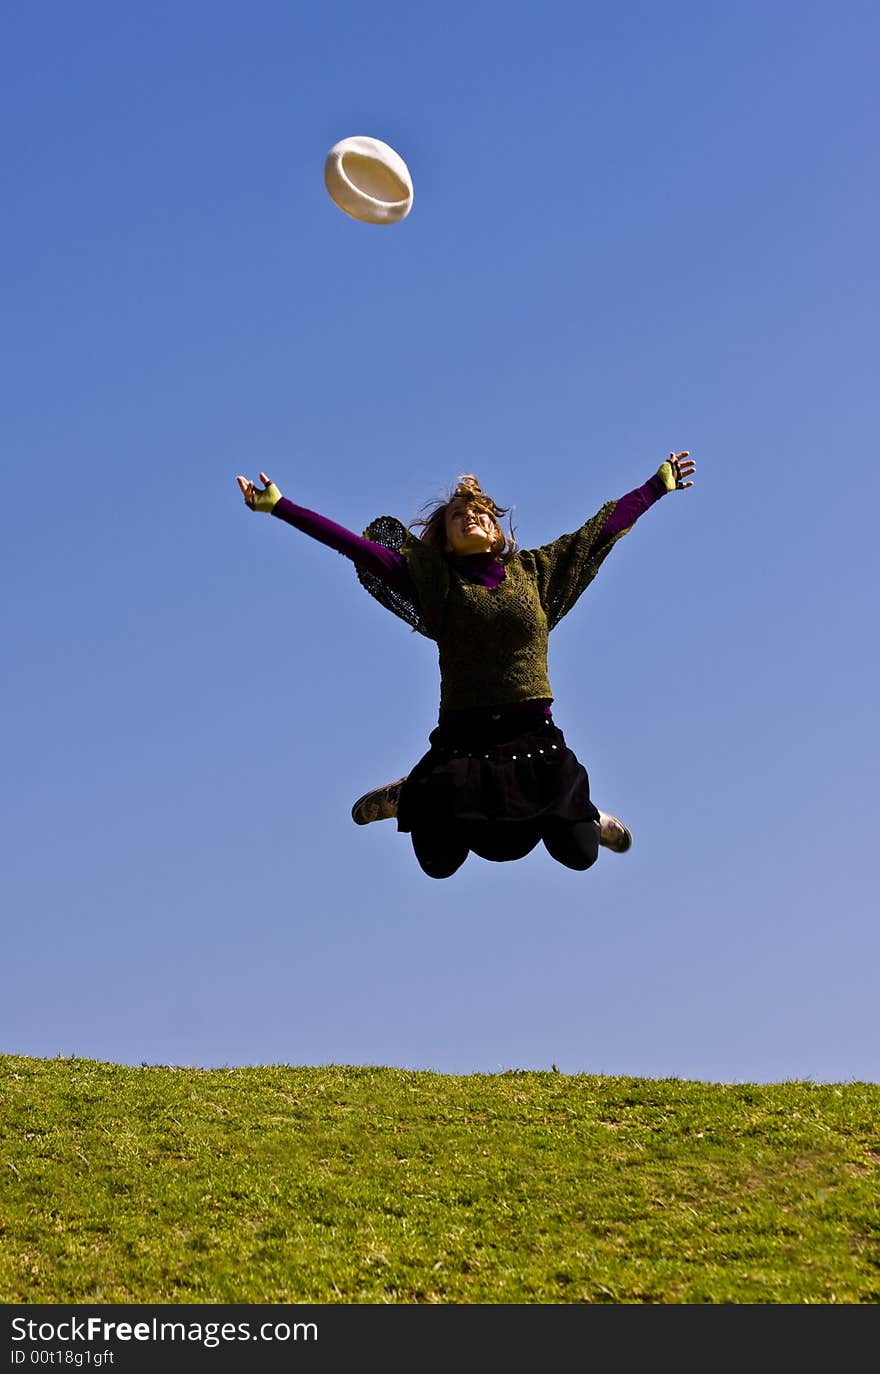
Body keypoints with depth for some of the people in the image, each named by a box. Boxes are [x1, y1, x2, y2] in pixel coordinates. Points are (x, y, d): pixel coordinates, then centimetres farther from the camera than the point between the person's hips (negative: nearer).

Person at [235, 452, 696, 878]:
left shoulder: (534, 571, 7)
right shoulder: (435, 580, 1)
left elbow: (603, 528, 15)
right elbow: (354, 544, -5)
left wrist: (658, 484, 21)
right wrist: (278, 506, -11)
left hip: (535, 738, 2)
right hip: (463, 739, -1)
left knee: (580, 855, 5)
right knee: (439, 864, 5)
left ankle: (583, 811, 41)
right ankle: (407, 797, 36)